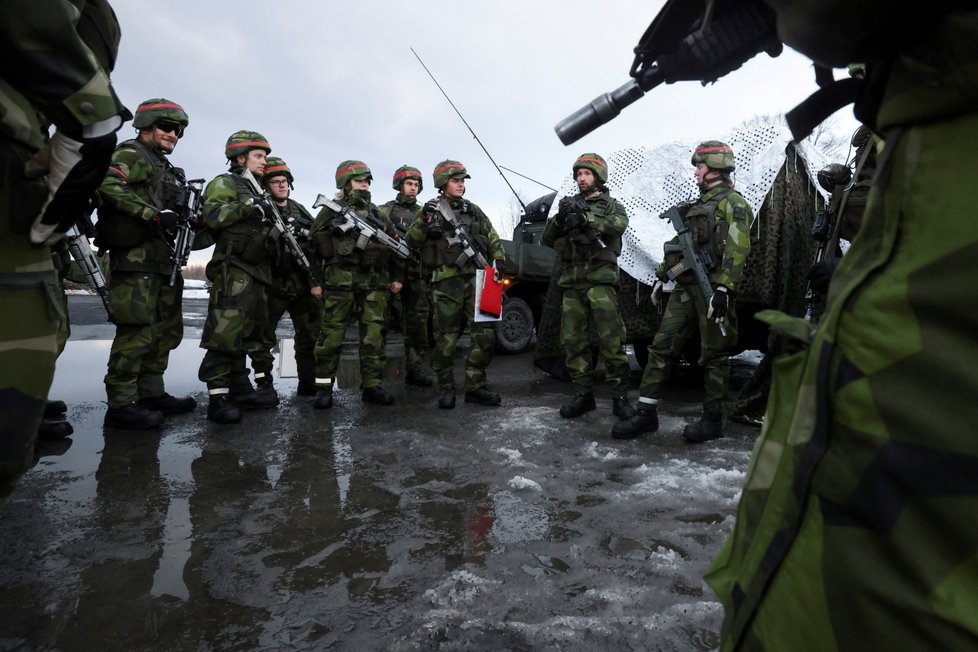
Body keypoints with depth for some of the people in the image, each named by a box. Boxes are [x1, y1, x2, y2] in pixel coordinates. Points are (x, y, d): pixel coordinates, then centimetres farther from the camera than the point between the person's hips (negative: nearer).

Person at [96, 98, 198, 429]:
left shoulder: (165, 168, 25)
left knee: (167, 330, 13)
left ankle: (152, 393, 22)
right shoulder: (131, 154, -2)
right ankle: (120, 405, -5)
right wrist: (154, 215, -21)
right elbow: (107, 184, -20)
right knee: (137, 331, -11)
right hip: (136, 256, -9)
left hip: (164, 258, 10)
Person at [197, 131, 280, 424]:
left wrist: (278, 232, 15)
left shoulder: (254, 192, 27)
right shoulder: (224, 183, 1)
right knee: (225, 332, -13)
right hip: (233, 271, -9)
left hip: (257, 272, 9)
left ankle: (240, 389, 16)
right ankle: (217, 397, -10)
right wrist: (249, 207, -19)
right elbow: (212, 215, -18)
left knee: (247, 333, 10)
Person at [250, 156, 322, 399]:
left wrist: (316, 281, 3)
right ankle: (264, 384, 9)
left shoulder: (301, 211, 13)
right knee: (263, 336, -1)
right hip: (272, 285, -4)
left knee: (311, 335, 5)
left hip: (303, 285, 4)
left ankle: (309, 383, 14)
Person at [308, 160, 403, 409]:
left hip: (375, 283, 4)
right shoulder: (332, 209, 6)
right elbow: (313, 242, 0)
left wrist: (397, 277, 14)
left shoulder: (376, 213, 20)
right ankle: (324, 386, 5)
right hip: (341, 281, -4)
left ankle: (373, 386, 8)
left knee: (374, 336, 2)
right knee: (332, 334, -4)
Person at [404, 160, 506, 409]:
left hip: (476, 278, 4)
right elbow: (411, 241, -3)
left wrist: (498, 262, 5)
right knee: (447, 339, 1)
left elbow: (492, 239, 19)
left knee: (485, 335, -1)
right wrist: (424, 220, -18)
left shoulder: (473, 210, 15)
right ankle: (446, 388, 16)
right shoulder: (434, 210, 5)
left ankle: (475, 386, 10)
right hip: (447, 283, -4)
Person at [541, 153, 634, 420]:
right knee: (573, 342, 2)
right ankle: (583, 395, 11)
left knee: (611, 341, -9)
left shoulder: (611, 205, 10)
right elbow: (548, 239, 12)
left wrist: (584, 218, -26)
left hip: (600, 280, -4)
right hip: (571, 283, 4)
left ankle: (620, 397, -2)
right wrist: (560, 218, -8)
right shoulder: (570, 204, 21)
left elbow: (618, 225, -14)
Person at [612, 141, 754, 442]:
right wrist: (661, 275, 22)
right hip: (686, 287, 8)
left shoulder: (732, 202, -4)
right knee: (661, 347, 2)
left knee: (713, 356, 0)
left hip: (712, 288, -8)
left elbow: (737, 249, -16)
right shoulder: (700, 204, 23)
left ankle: (712, 420, 12)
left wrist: (724, 289, -25)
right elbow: (679, 243, 27)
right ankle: (646, 414, 6)